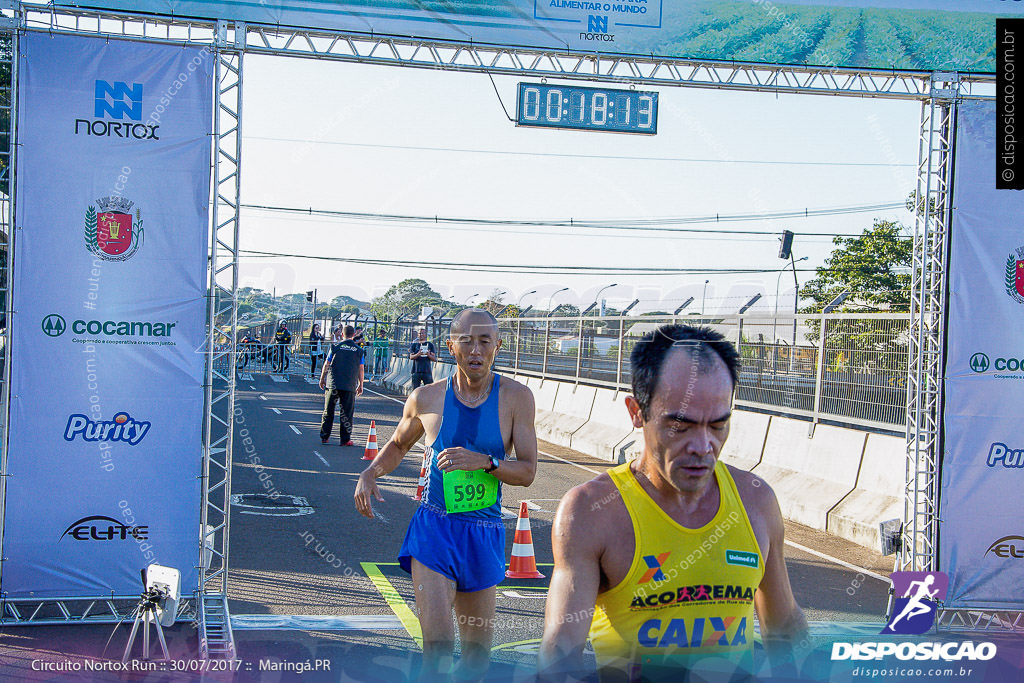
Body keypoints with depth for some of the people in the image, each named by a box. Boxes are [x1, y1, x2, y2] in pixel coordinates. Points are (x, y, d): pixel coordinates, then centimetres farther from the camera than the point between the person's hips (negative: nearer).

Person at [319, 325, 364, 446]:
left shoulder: (335, 346, 1)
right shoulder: (358, 350, 3)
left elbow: (326, 364, 4)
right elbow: (360, 369, 4)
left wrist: (322, 379, 16)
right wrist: (360, 385, 13)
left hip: (333, 384, 0)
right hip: (350, 386, 0)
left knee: (328, 411, 11)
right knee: (346, 413, 4)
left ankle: (324, 436, 14)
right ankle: (345, 439, 3)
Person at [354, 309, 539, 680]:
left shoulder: (516, 398, -4)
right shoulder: (426, 398, -2)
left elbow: (527, 471, -6)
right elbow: (399, 443, 18)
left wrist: (484, 461, -23)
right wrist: (370, 473, -1)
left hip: (484, 534, 2)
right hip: (434, 528, -1)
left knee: (477, 650, 14)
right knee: (438, 643, -17)